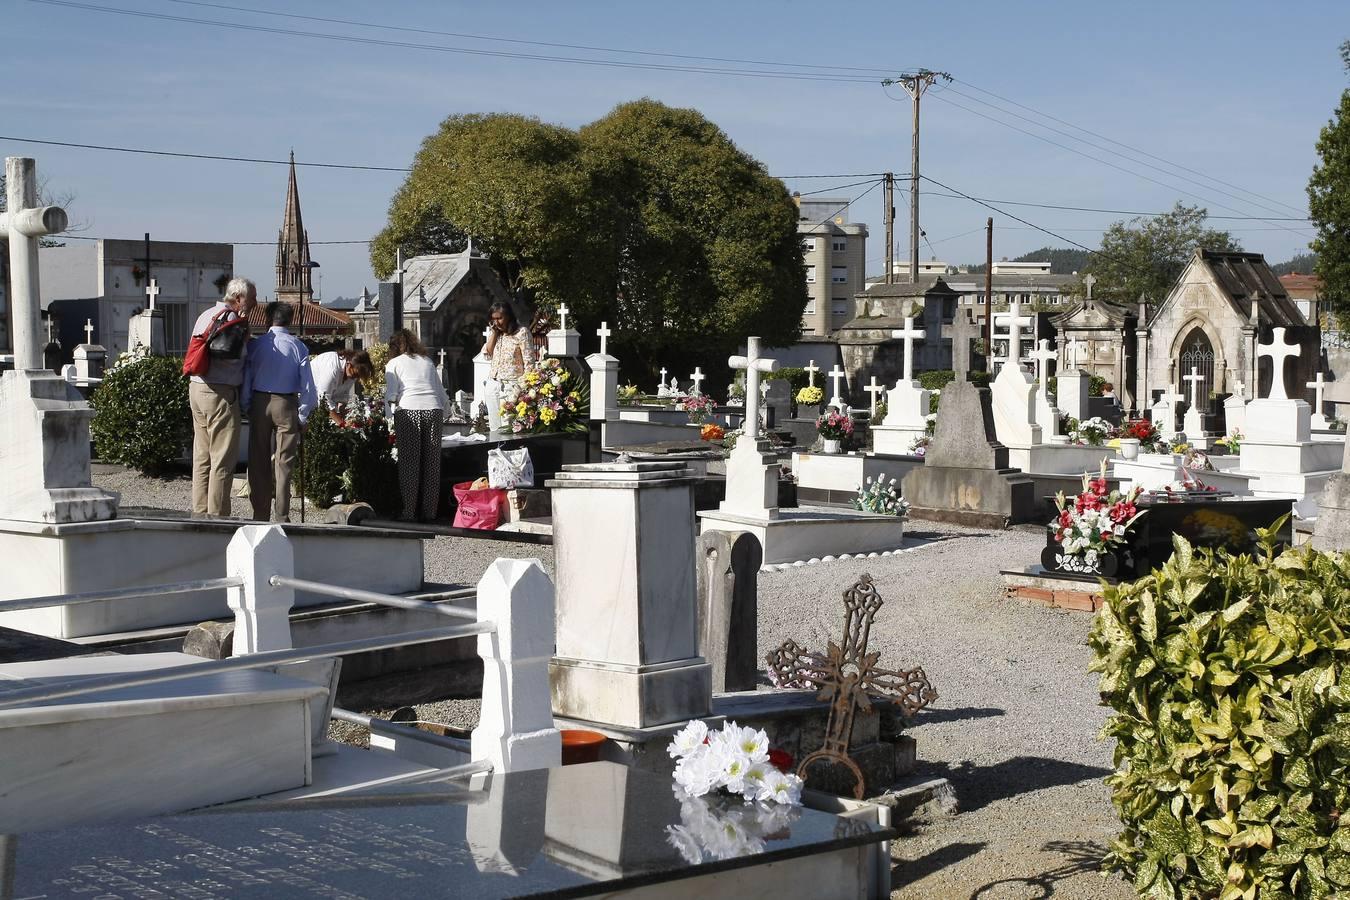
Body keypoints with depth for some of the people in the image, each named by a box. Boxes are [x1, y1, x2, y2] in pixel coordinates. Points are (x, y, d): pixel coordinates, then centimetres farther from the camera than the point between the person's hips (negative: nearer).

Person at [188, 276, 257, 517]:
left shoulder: (205, 315, 17)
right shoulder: (230, 318, -11)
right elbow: (236, 356, -15)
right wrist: (244, 332, -4)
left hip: (196, 388, 9)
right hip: (220, 392, -9)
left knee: (202, 456, 12)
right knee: (223, 459, -5)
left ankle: (200, 512, 15)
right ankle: (217, 515, -5)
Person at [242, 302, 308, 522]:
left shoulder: (256, 345, 0)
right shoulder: (298, 346, -2)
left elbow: (247, 378, 1)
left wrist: (247, 408, 8)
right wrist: (303, 414, 7)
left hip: (259, 402, 1)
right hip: (287, 404, -1)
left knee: (258, 461, 10)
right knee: (284, 462, 2)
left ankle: (259, 515, 12)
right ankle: (281, 516, 0)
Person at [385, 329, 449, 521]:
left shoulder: (394, 363, 12)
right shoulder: (428, 362, 22)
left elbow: (390, 396, 1)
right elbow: (443, 395, 19)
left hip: (408, 411, -3)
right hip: (433, 410, 3)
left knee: (409, 464, 1)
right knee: (432, 465, 5)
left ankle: (408, 511, -2)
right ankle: (428, 512, 6)